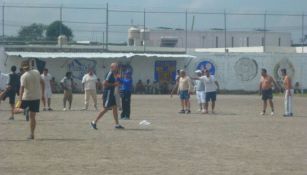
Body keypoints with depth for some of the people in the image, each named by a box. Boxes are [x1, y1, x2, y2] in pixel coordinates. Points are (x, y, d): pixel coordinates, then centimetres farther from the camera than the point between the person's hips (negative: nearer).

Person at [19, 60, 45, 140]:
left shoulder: (24, 76, -14)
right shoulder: (36, 72, 1)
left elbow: (22, 88, -22)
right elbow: (42, 83, 9)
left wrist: (20, 100, -23)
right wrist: (43, 94, 17)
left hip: (26, 98, -4)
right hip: (36, 97, 4)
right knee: (32, 117, 10)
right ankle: (32, 134, 7)